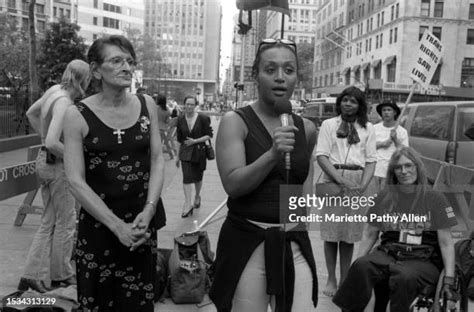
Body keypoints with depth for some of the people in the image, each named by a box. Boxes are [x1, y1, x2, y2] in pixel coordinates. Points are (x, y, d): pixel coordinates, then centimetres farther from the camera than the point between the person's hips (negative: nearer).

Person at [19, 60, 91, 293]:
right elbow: (52, 143, -30)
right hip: (58, 165, -9)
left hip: (44, 160, 9)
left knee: (48, 223, 16)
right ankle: (61, 275, 23)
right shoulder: (64, 102, -23)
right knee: (66, 223, 8)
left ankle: (31, 275, 17)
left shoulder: (54, 90, 4)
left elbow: (31, 113, 21)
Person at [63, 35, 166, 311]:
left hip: (144, 221, 2)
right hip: (98, 224, -2)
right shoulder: (78, 115, -7)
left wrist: (148, 211, -11)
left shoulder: (147, 105, 2)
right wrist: (117, 225, -15)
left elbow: (158, 160, 2)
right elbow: (76, 180, -10)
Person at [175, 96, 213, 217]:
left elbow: (209, 135, -5)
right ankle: (188, 205, -8)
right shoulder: (180, 119, 1)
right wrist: (178, 156, 12)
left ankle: (197, 196, 41)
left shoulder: (202, 119, -7)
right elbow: (179, 139, 9)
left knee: (198, 177, 13)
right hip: (185, 152, 1)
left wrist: (195, 141, -16)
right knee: (186, 178, -10)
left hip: (199, 151, -1)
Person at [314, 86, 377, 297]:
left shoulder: (368, 128, 11)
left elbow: (371, 160, 8)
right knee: (331, 233, 2)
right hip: (332, 180, -1)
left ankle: (344, 280, 18)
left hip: (357, 183, 2)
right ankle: (331, 279, 15)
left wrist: (364, 185, -9)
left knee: (350, 235, 6)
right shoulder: (329, 124, 6)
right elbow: (321, 156, -2)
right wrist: (340, 179, -13)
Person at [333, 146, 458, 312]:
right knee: (361, 266, -30)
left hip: (423, 260, -2)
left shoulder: (435, 198, 2)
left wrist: (449, 280, -8)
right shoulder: (385, 197, 9)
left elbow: (446, 243, 1)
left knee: (405, 278, -36)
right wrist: (354, 265, 2)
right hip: (388, 254, 2)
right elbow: (370, 236, 13)